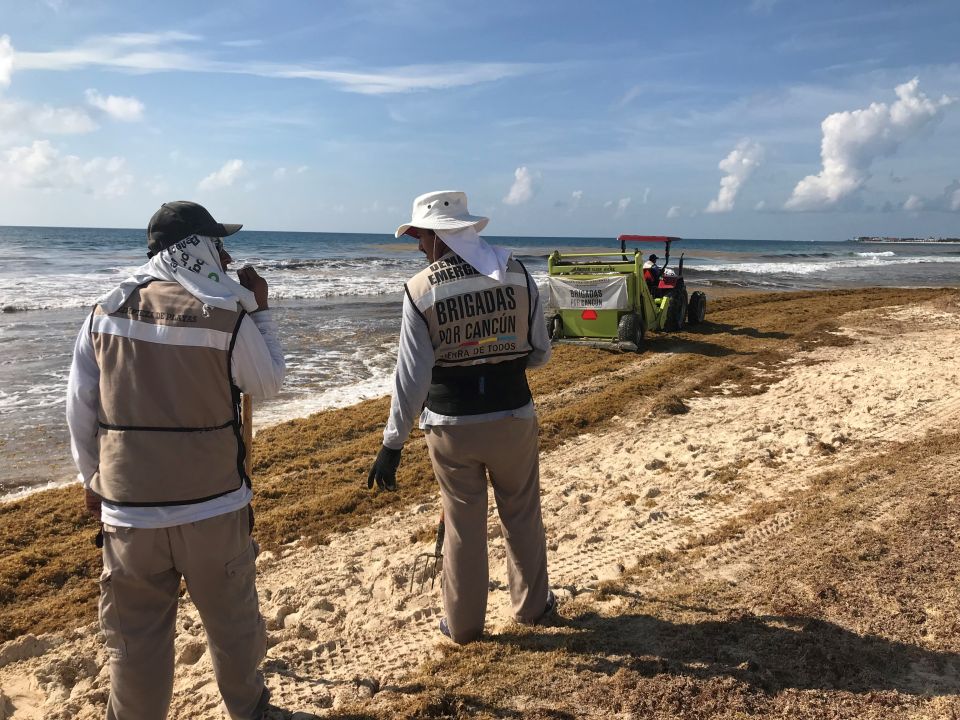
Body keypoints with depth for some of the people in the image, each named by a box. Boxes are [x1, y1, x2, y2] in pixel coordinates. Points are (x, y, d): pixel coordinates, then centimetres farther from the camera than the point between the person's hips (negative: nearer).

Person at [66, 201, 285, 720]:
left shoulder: (107, 311, -1)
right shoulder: (227, 315, -13)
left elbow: (79, 408, 5)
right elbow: (268, 383, 3)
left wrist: (92, 481, 17)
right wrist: (260, 312, 10)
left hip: (128, 506, 2)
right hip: (213, 505, -2)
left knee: (134, 637, 15)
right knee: (231, 617, 19)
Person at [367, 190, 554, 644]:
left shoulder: (421, 289, -12)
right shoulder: (517, 274, -5)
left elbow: (412, 375, -13)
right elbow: (540, 353, 1)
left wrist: (392, 444, -7)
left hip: (452, 425, -1)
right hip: (513, 417, 2)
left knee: (463, 523, 14)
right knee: (521, 515, 20)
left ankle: (463, 624, 29)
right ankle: (531, 604, 38)